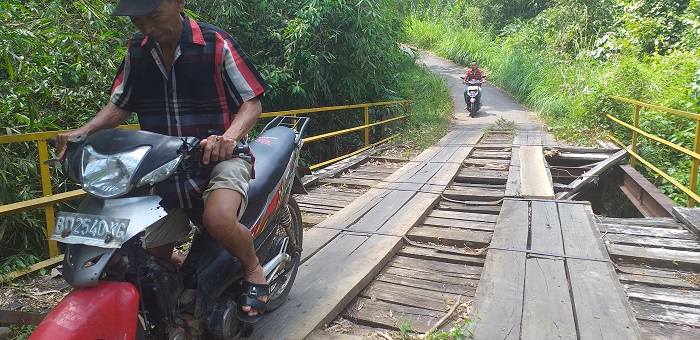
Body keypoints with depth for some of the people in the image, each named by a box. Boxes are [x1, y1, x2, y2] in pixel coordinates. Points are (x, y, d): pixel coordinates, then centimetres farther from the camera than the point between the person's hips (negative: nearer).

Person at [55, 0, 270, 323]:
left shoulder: (216, 43, -12)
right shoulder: (137, 49, 5)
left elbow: (252, 102, -11)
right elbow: (120, 104, 14)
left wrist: (229, 136, -31)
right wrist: (83, 132, -4)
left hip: (219, 157, -5)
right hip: (167, 166, 6)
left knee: (219, 220, -37)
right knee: (152, 258, 11)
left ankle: (254, 270, -5)